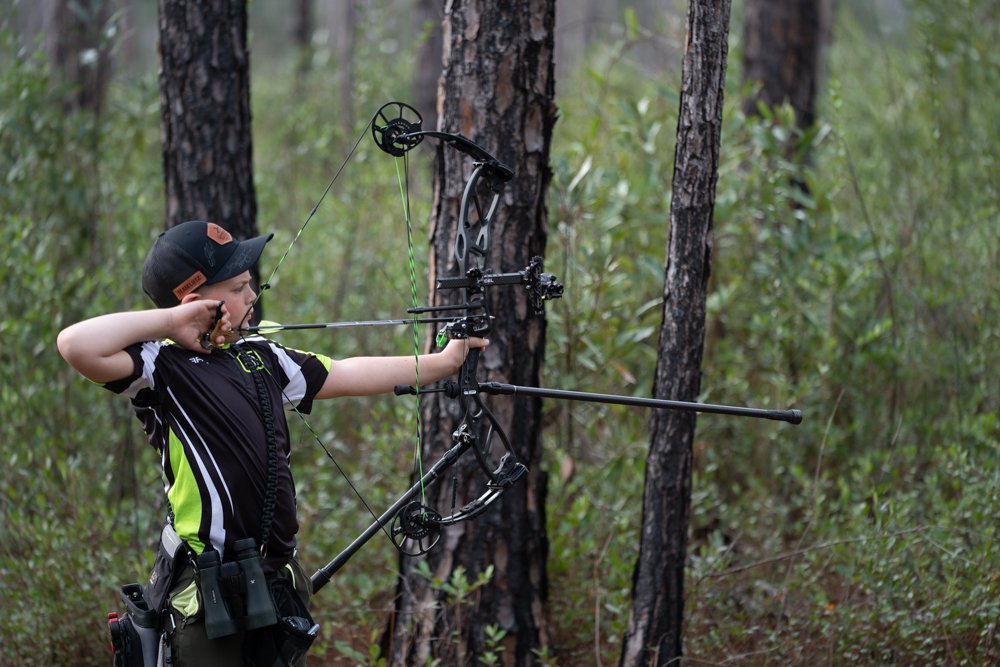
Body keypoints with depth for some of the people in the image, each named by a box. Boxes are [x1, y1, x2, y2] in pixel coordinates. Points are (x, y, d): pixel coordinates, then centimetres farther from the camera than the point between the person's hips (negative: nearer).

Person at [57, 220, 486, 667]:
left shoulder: (258, 357, 15)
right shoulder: (163, 366, -10)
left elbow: (347, 375, 25)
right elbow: (76, 345, -27)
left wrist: (442, 362, 27)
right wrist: (169, 321, -18)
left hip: (279, 579, 8)